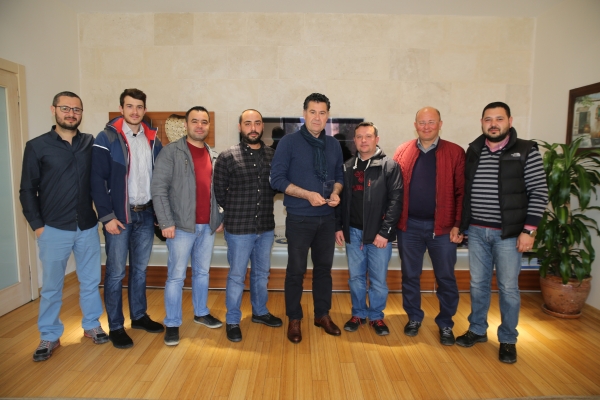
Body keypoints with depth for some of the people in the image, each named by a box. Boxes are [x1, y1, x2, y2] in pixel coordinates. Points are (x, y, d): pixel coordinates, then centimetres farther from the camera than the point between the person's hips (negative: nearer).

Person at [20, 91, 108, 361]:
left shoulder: (91, 144, 1)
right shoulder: (37, 146, -2)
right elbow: (28, 190, 1)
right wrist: (37, 225, -4)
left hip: (87, 227, 2)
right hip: (54, 229, -1)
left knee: (90, 281, 13)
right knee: (51, 286, 10)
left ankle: (92, 325, 31)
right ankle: (50, 336, 27)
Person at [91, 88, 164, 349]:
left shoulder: (152, 139, 8)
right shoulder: (107, 138, -7)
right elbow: (97, 180, -10)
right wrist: (107, 216, -15)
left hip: (146, 214, 5)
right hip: (119, 215, -4)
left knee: (140, 268, 15)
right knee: (116, 272, 4)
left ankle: (139, 316, 29)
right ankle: (115, 327, 17)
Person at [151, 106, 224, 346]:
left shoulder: (214, 156, 12)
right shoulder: (171, 152, -5)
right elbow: (158, 188, -10)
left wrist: (220, 218, 9)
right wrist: (166, 222, -15)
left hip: (208, 226, 5)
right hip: (182, 226, -5)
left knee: (202, 272, 16)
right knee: (176, 276, 2)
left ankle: (201, 313, 33)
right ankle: (172, 324, 15)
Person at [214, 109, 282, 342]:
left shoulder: (273, 155, 2)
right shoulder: (227, 157, -8)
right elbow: (218, 192, -2)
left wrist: (264, 205, 1)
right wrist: (236, 212, 3)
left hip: (266, 227, 4)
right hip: (238, 228, -3)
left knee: (261, 273, 18)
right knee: (237, 276, 8)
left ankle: (260, 312, 38)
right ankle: (232, 321, 24)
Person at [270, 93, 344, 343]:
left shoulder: (333, 145, 8)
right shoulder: (289, 142, -7)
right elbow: (277, 178, -11)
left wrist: (335, 192, -7)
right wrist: (307, 194, -21)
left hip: (327, 218, 5)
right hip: (299, 219, -4)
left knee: (324, 267, 15)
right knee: (296, 270, 6)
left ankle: (322, 315, 32)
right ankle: (294, 319, 24)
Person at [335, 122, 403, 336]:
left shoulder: (390, 166, -3)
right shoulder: (348, 167, 8)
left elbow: (396, 200, -9)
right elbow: (340, 199, 11)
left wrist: (385, 231, -14)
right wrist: (338, 227, 5)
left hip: (379, 232, -3)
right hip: (353, 232, 3)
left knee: (378, 279, 8)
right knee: (356, 277, 13)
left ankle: (376, 316, 26)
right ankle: (358, 314, 30)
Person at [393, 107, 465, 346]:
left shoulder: (455, 153, -1)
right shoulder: (402, 152, 5)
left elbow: (462, 191, -3)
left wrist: (458, 224, -8)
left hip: (443, 227, -1)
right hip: (409, 226, 2)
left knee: (446, 278, 9)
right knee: (410, 276, 13)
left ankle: (445, 325, 28)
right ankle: (414, 318, 32)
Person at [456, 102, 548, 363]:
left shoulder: (526, 151, -5)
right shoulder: (472, 151, 6)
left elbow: (539, 192, -7)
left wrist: (529, 230, -12)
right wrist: (459, 224, 8)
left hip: (508, 233, -3)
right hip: (476, 231, 4)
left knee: (508, 287, 6)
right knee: (478, 284, 13)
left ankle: (508, 340, 25)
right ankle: (477, 330, 31)